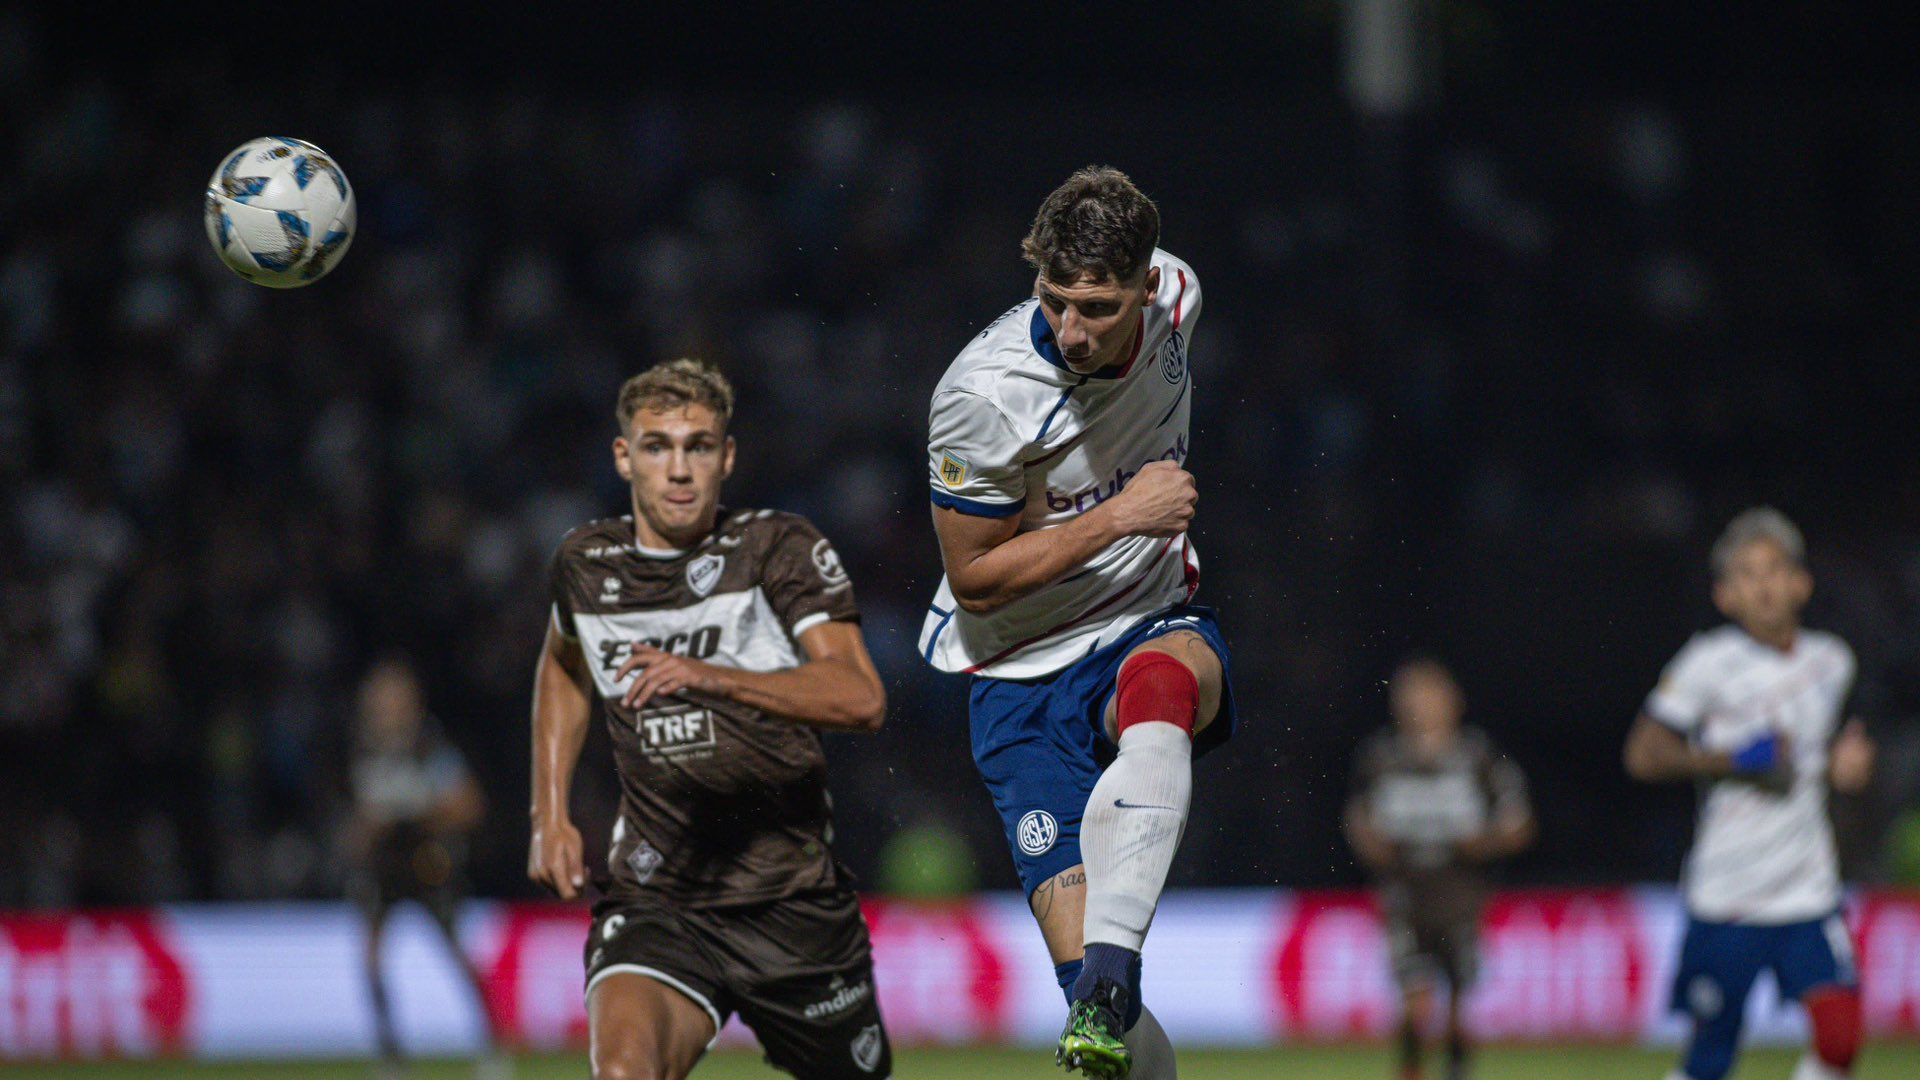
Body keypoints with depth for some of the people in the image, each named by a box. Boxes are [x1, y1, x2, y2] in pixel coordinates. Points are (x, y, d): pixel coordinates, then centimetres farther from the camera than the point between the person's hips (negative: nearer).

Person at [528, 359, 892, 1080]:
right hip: (653, 901, 1)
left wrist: (710, 677, -35)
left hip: (793, 904, -1)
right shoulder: (586, 563, 5)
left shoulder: (779, 548, -7)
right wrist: (550, 816, 19)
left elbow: (861, 698, -22)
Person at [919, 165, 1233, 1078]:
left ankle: (1110, 973, -47)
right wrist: (1121, 516, -20)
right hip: (1022, 675, -3)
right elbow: (975, 579, -13)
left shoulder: (1175, 295, -7)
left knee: (1161, 684, -39)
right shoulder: (984, 393, -22)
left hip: (1153, 625, 3)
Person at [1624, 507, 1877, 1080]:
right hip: (1727, 897, -3)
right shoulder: (1710, 662, -7)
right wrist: (1737, 760, -17)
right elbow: (1644, 755, -7)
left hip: (1807, 889, 3)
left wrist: (1840, 764, 2)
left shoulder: (1831, 662, 8)